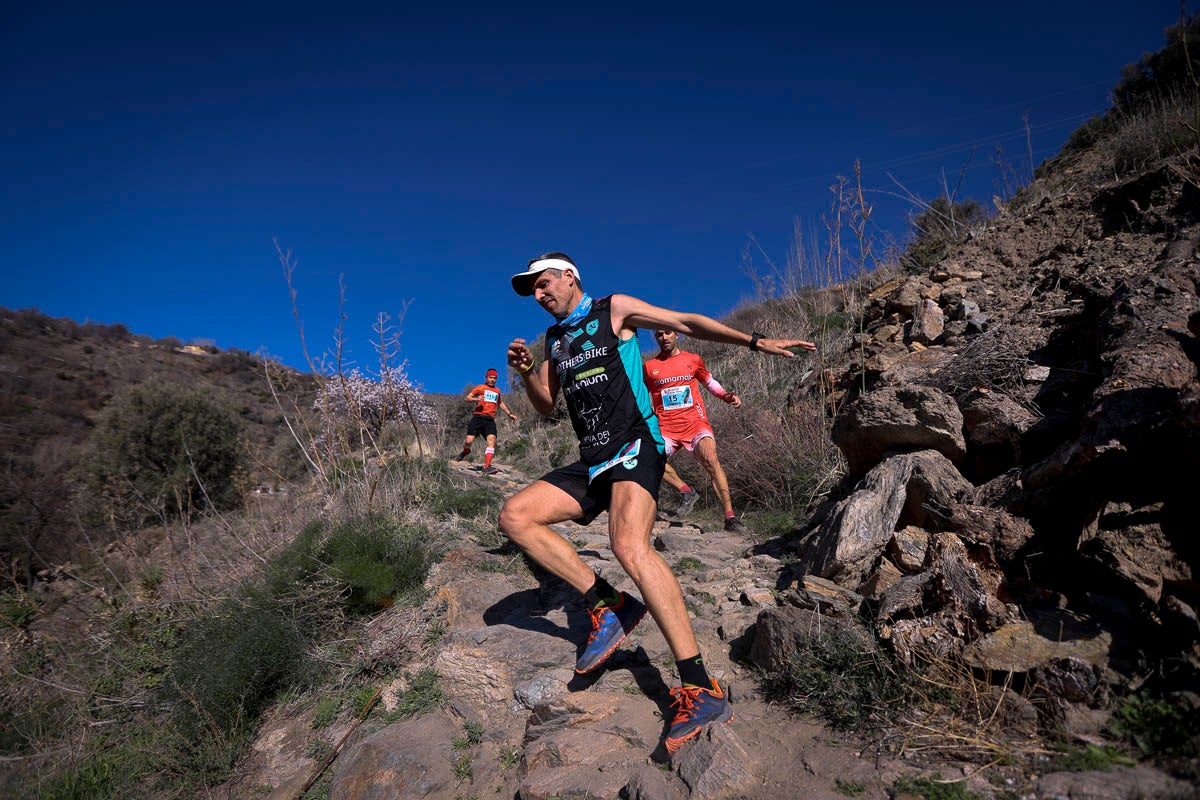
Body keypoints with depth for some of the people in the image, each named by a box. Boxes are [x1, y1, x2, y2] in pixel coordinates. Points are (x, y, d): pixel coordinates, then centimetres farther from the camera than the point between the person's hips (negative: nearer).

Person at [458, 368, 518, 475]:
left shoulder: (497, 391, 25)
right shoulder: (480, 388, 10)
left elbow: (500, 403, 42)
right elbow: (467, 397, 2)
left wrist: (509, 414, 39)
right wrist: (476, 399, -18)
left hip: (490, 420, 3)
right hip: (478, 417, -3)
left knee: (492, 440, -19)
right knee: (469, 440, -10)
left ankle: (487, 467, -25)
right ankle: (466, 451, 28)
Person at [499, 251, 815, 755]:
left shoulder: (613, 310, 5)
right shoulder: (556, 339, 22)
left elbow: (686, 323, 3)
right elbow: (546, 406, 24)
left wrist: (754, 342, -6)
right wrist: (526, 371, 4)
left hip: (634, 448, -7)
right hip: (592, 464, 7)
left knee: (629, 546, -32)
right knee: (515, 516, -11)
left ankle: (701, 692, -32)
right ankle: (607, 605, -9)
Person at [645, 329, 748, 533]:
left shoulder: (693, 360, 10)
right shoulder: (649, 366, 10)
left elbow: (710, 382, 22)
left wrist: (728, 397, 5)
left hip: (695, 422, -1)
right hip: (667, 427, 1)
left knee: (711, 460, -24)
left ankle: (730, 518, -22)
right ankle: (687, 491, -4)